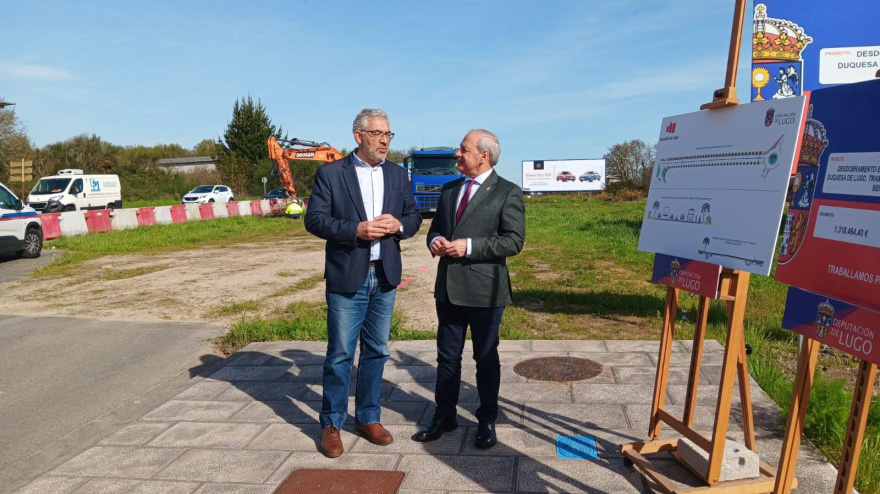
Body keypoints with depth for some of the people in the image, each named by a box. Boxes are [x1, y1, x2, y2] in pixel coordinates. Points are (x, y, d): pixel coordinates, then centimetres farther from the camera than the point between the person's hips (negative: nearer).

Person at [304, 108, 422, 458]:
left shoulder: (398, 174, 9)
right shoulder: (331, 173, -4)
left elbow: (413, 216, 10)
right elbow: (314, 220, -8)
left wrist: (398, 225, -13)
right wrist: (355, 230, -21)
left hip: (385, 276, 4)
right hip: (346, 277, -4)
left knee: (376, 351, 13)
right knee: (340, 354, 3)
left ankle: (368, 418, 28)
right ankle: (331, 424, 20)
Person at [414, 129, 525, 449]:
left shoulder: (507, 193, -7)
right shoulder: (449, 190, 12)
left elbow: (514, 241, -14)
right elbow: (435, 227, 20)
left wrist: (469, 246, -21)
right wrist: (435, 241, -5)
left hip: (484, 290, -5)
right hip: (448, 288, 6)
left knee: (486, 358, 9)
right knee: (447, 356, 14)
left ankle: (487, 421, 26)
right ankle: (444, 415, 30)